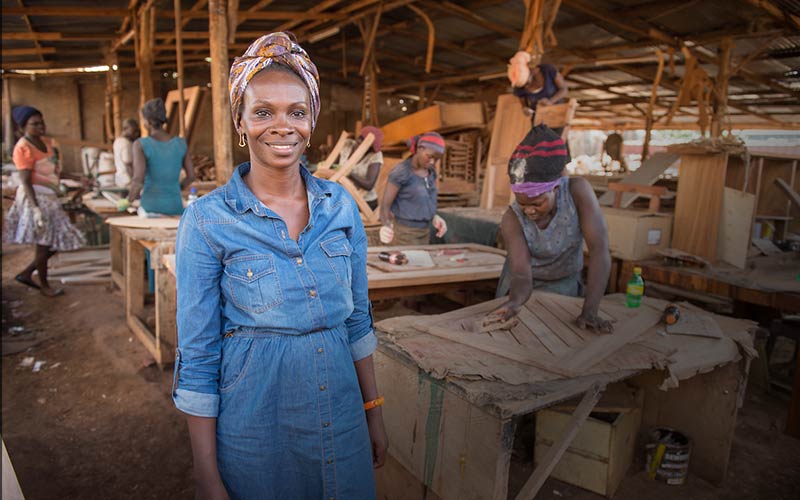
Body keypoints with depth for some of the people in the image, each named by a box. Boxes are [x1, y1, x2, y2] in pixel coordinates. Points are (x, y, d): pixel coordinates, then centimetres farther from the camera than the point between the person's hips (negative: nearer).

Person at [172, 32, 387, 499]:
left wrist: (374, 412, 8)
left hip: (342, 419, 4)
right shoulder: (208, 220, -12)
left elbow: (357, 318, 6)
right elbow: (198, 356, -9)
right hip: (254, 426, -3)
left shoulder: (342, 205, -2)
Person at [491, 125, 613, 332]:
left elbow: (600, 250, -35)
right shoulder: (512, 218, -29)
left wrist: (589, 311, -42)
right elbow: (522, 276, -32)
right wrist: (514, 301, -55)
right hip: (525, 283, 0)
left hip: (565, 285, 0)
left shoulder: (577, 190, -31)